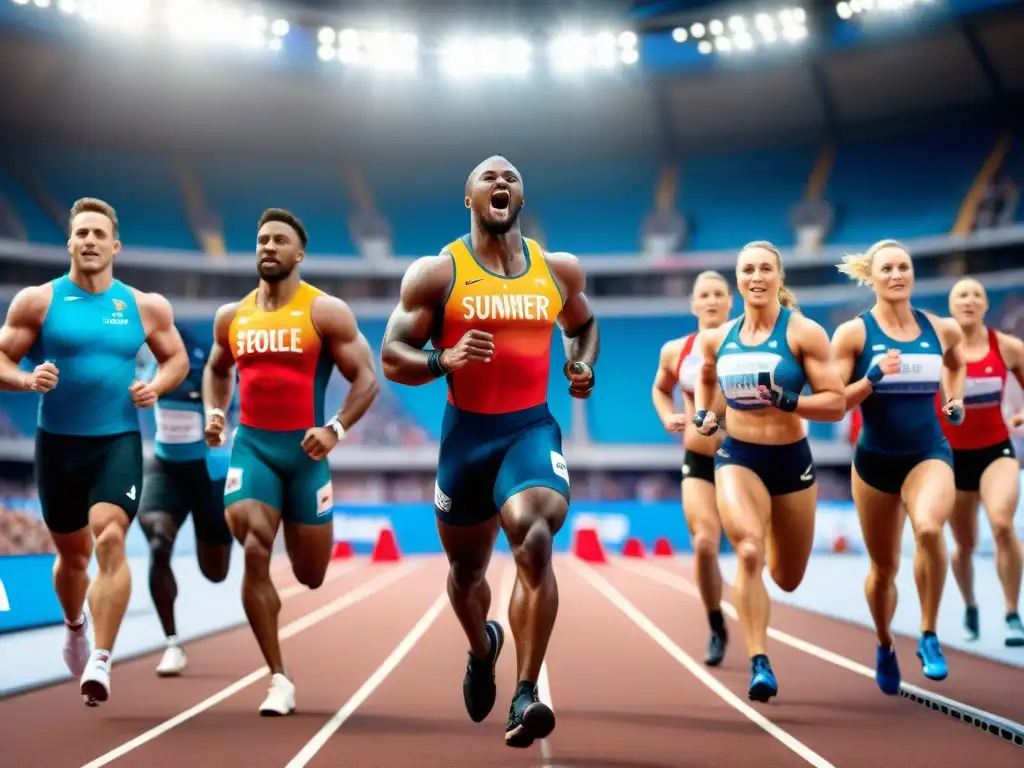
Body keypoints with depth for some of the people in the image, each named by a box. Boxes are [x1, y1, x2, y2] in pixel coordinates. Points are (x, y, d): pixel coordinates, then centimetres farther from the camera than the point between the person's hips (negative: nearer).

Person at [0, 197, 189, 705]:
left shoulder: (145, 307, 2)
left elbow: (177, 358, 14)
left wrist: (157, 386, -6)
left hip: (118, 441, -1)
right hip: (57, 442, 1)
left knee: (110, 538, -22)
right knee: (72, 552, 15)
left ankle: (101, 661, -22)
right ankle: (75, 627, 47)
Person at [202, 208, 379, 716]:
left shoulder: (325, 312, -5)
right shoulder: (231, 317, 7)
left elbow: (366, 379, -6)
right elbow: (217, 369, 25)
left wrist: (336, 429, -19)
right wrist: (214, 413, 6)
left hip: (304, 449, -2)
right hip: (251, 445, 2)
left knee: (311, 576, 8)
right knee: (254, 554, -16)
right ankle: (279, 679, -7)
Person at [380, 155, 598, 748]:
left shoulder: (560, 271, 6)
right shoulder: (437, 272, -3)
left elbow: (583, 325, 26)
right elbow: (392, 358, -3)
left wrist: (584, 367, 5)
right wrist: (444, 360, -22)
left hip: (532, 428, 0)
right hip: (467, 432, 0)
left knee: (534, 539, -28)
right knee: (466, 568, 15)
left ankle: (526, 696, -23)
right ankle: (483, 648, 51)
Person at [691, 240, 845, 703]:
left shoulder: (803, 332, -9)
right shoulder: (718, 338, 2)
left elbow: (836, 404, -13)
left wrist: (786, 400, -28)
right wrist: (702, 414, 7)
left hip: (791, 459, 0)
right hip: (737, 457, 1)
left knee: (788, 579, 14)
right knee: (749, 552, -26)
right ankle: (760, 665, -23)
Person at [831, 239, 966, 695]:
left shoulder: (942, 329, 2)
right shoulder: (853, 332, -7)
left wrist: (955, 401, 10)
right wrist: (873, 377, -21)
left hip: (929, 454, 0)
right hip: (875, 460, 0)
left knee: (929, 527, -32)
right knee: (883, 568, 11)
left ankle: (929, 637, -16)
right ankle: (884, 647, 40)